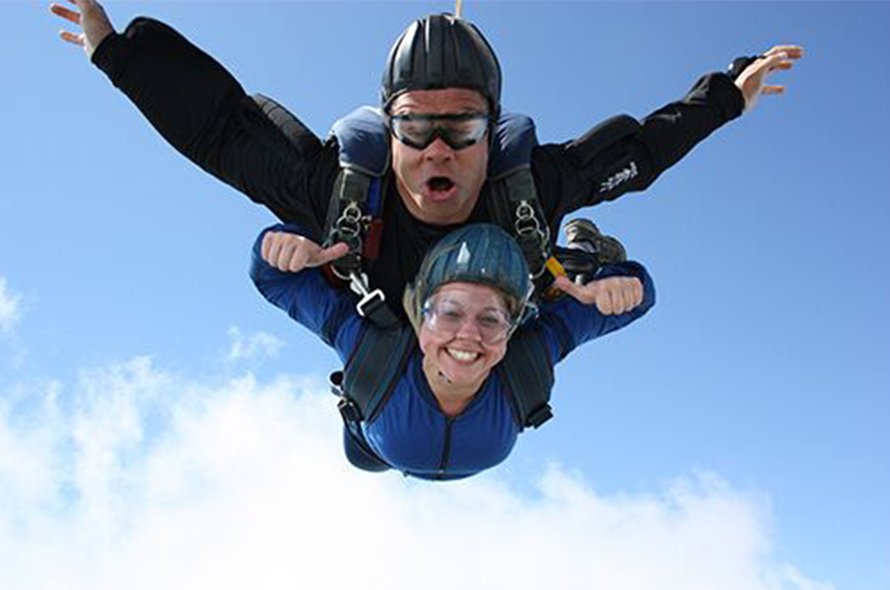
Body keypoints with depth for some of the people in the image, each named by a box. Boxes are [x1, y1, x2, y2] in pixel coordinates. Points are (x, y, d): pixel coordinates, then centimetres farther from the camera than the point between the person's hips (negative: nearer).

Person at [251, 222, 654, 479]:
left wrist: (617, 282, -60)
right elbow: (275, 276, -38)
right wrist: (283, 242, -61)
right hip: (381, 451, 0)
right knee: (362, 458, 36)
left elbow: (628, 292, -36)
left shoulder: (531, 359, -45)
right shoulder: (370, 348, -47)